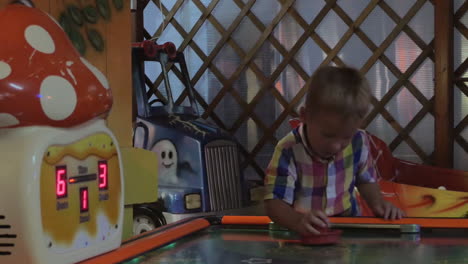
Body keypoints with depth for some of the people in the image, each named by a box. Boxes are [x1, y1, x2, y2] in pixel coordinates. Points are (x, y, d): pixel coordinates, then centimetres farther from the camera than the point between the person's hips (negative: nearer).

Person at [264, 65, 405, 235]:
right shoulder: (289, 151, -19)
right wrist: (298, 221, -41)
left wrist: (377, 202, -6)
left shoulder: (358, 142, -5)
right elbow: (274, 202, -22)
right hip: (306, 233, -3)